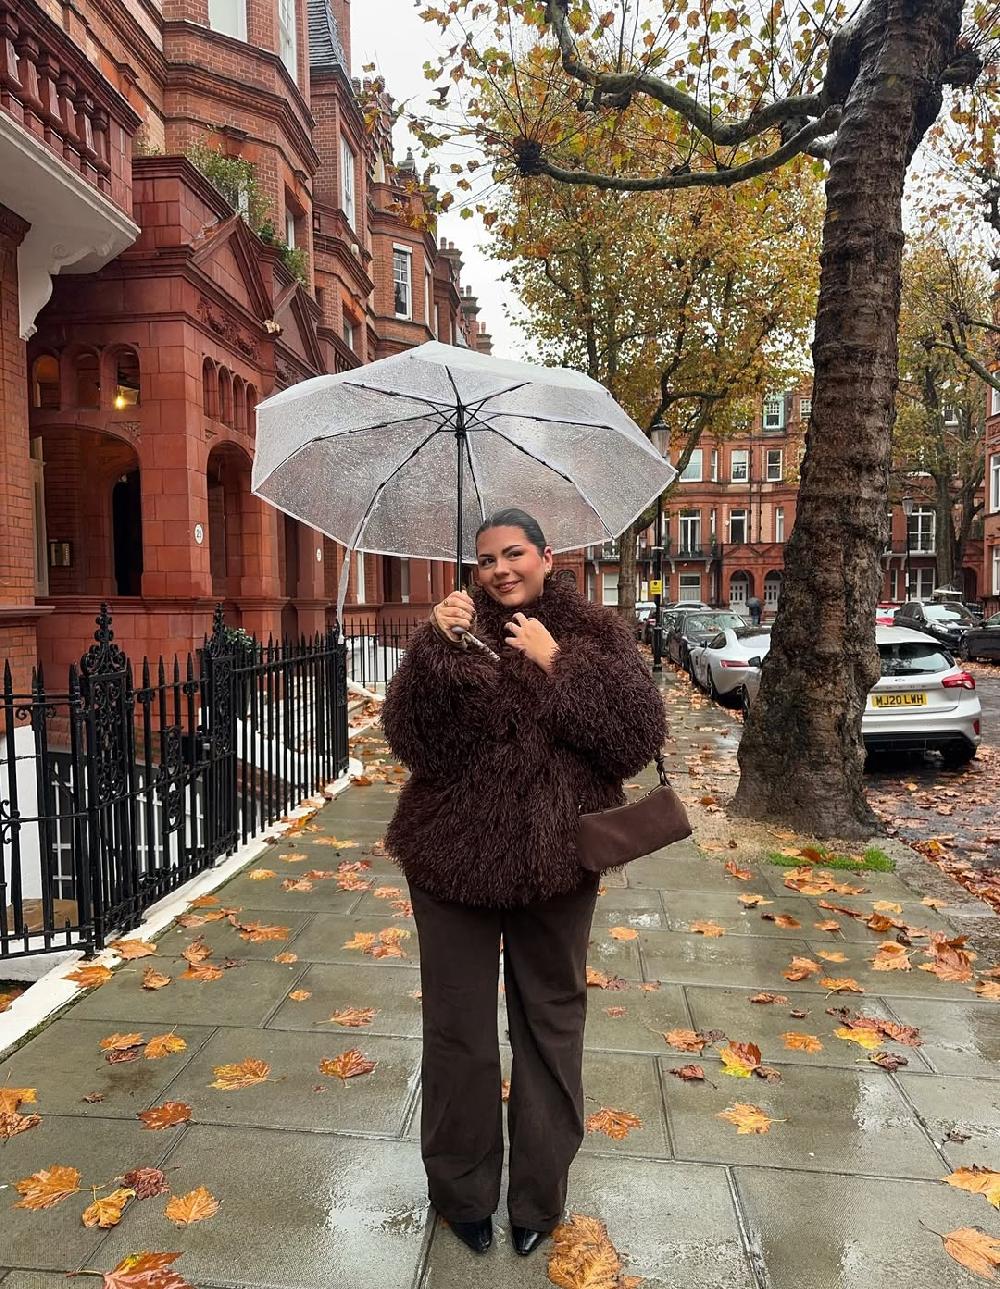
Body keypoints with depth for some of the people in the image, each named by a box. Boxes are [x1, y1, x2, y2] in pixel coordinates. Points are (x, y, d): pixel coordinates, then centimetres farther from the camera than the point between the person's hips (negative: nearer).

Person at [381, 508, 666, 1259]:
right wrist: (437, 647, -26)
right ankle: (463, 1193, 35)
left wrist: (556, 663, -18)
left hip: (556, 862, 1)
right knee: (460, 1033, 12)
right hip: (454, 859, 0)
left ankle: (539, 1197, 37)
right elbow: (413, 741, -14)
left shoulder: (594, 634, -1)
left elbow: (641, 737, -13)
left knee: (551, 1029, 15)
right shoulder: (458, 633, -2)